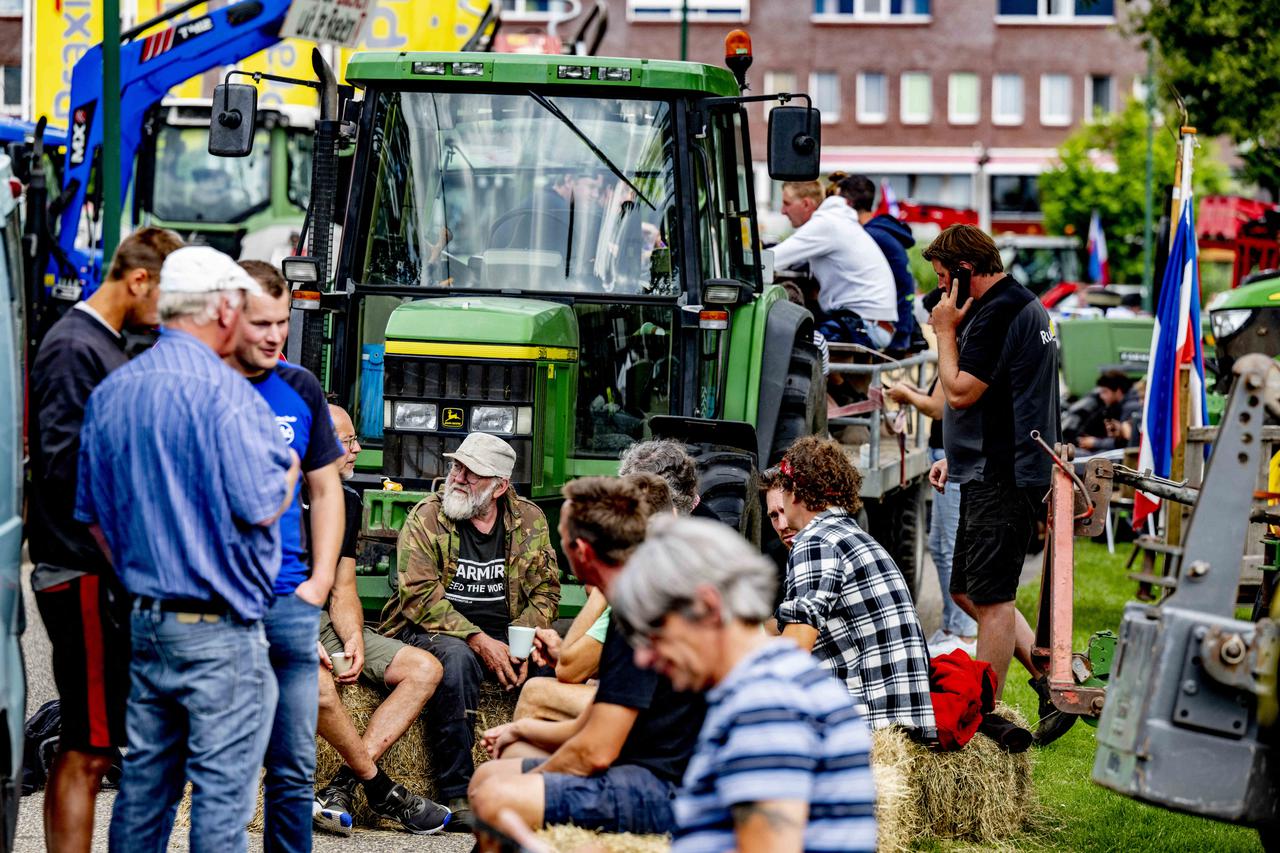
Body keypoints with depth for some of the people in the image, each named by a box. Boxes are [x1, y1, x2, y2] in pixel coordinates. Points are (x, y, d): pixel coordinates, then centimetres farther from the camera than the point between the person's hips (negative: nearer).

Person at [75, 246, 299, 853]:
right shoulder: (223, 391, -15)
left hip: (144, 621, 8)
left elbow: (92, 515, 16)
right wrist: (287, 471, 2)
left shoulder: (111, 392, 10)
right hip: (219, 630, -7)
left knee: (145, 781, 14)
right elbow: (261, 507, -19)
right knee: (222, 791, -2)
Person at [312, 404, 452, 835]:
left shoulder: (346, 500, 13)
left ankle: (342, 785, -20)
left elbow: (343, 591, 13)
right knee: (316, 682, -38)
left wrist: (353, 638, -8)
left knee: (425, 669, -8)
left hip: (326, 623, 8)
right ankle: (381, 790, -17)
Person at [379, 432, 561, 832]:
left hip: (506, 637, 3)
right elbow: (419, 594, -13)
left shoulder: (529, 520, 6)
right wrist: (478, 641, -23)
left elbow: (546, 590, 7)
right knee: (454, 656, -37)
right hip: (433, 631, -3)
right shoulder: (426, 518, -4)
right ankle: (457, 795, -34)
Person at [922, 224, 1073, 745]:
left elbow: (961, 392, -19)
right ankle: (1054, 683, 15)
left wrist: (946, 331, -7)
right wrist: (957, 458, 21)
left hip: (1000, 480, -11)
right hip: (998, 472, 11)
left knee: (990, 598, -5)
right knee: (967, 590, 15)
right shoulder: (1023, 305, 18)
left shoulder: (998, 314, -16)